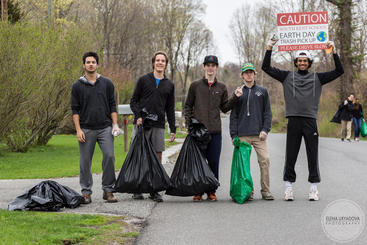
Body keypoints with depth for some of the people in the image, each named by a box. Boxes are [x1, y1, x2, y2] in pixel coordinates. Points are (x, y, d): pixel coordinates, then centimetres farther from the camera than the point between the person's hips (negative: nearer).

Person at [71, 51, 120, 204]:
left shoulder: (107, 83, 9)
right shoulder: (78, 86, 6)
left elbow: (112, 105, 12)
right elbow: (75, 110, 4)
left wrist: (115, 124, 1)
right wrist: (78, 130, -5)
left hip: (105, 128, 0)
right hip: (86, 130, 0)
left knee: (109, 156, -12)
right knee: (85, 162, 1)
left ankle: (108, 190, -1)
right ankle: (86, 192, 11)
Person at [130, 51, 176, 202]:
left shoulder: (169, 85, 14)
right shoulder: (143, 80, 6)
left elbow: (170, 109, 16)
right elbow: (133, 100, 5)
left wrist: (173, 129, 11)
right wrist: (138, 116, -11)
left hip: (158, 126, 2)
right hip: (141, 124, -2)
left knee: (157, 157, 0)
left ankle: (154, 191, 5)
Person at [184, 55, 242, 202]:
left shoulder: (221, 88, 13)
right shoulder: (195, 86, 7)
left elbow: (224, 108, 13)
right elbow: (188, 106, 10)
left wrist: (235, 97, 0)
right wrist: (188, 122, -3)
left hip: (215, 131, 2)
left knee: (214, 162, 2)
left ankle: (211, 191, 10)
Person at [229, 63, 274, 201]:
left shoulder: (262, 91, 12)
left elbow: (268, 112, 9)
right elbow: (234, 115, 9)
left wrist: (265, 129, -5)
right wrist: (234, 135, 0)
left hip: (259, 134, 0)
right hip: (243, 135, 0)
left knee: (264, 160, -9)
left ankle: (266, 191, -3)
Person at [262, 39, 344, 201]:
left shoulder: (317, 78, 12)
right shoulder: (287, 76, 12)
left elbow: (339, 71, 9)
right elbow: (266, 68, 10)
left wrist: (334, 52, 0)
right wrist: (269, 49, 2)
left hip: (310, 121, 0)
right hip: (293, 121, 0)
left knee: (313, 156, 2)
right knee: (290, 156, 2)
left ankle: (314, 188, 8)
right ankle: (288, 187, 7)